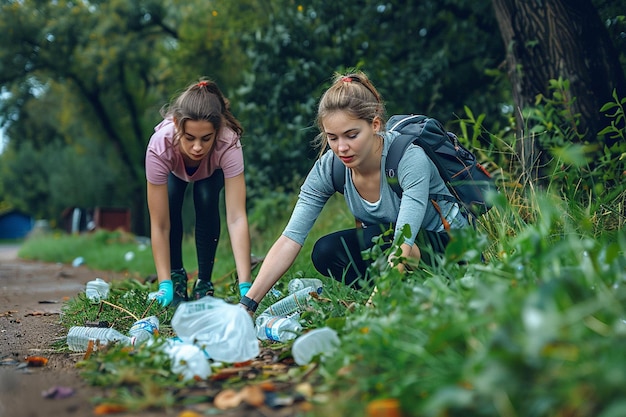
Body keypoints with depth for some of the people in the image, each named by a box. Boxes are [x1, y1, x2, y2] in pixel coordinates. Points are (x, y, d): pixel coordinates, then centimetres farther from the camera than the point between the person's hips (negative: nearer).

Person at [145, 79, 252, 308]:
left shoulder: (229, 143, -43)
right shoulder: (160, 145, -43)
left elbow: (237, 217, -47)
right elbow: (159, 225, -37)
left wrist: (245, 286, -53)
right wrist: (164, 284, -41)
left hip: (213, 170, 0)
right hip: (173, 169, 1)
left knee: (206, 201, -25)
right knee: (170, 201, -24)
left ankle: (204, 282, -7)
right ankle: (177, 275, -2)